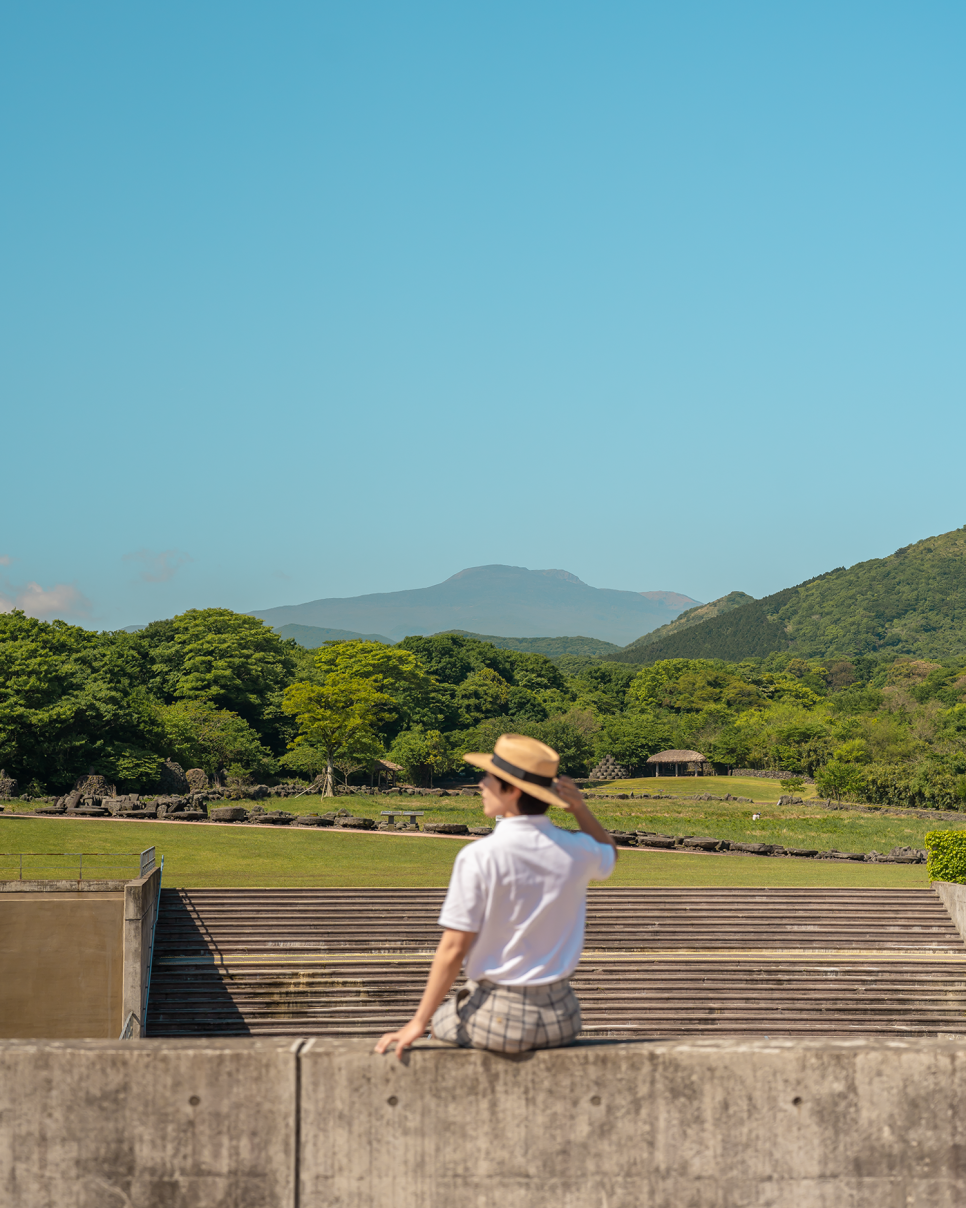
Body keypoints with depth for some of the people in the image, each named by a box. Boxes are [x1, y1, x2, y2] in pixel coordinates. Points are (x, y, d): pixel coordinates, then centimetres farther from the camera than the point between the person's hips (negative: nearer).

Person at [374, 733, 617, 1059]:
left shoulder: (479, 858, -17)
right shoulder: (577, 851, -4)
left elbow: (453, 949, -16)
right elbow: (609, 855, 22)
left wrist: (418, 1024, -8)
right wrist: (580, 809, 3)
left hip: (498, 1021, -4)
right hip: (560, 1018, 4)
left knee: (438, 1021, 28)